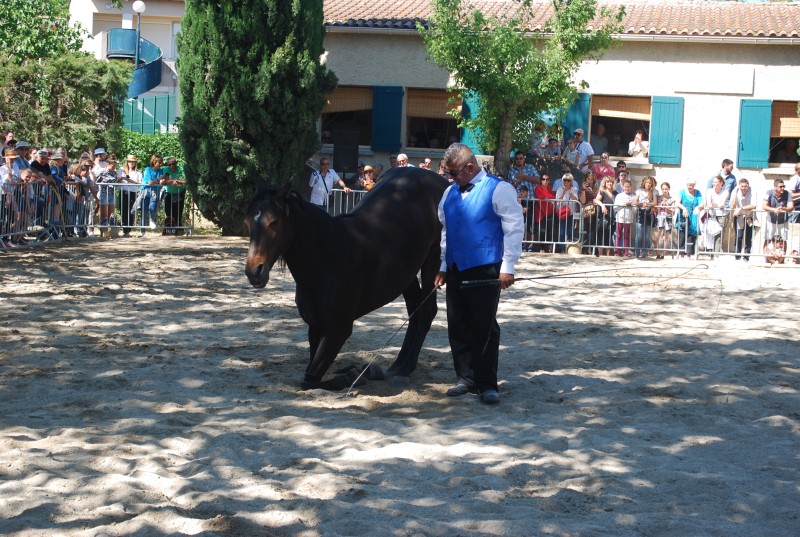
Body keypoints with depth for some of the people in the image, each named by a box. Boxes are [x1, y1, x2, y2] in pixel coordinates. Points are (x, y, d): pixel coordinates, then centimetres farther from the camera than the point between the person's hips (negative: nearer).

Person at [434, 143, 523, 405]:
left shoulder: (498, 189, -7)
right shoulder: (450, 192, 14)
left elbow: (514, 227, -9)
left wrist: (507, 267, -13)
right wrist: (442, 266, 18)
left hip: (485, 271, -7)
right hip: (456, 270, 7)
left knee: (484, 328, -4)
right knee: (458, 327, 9)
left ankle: (487, 385, 2)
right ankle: (467, 379, 19)